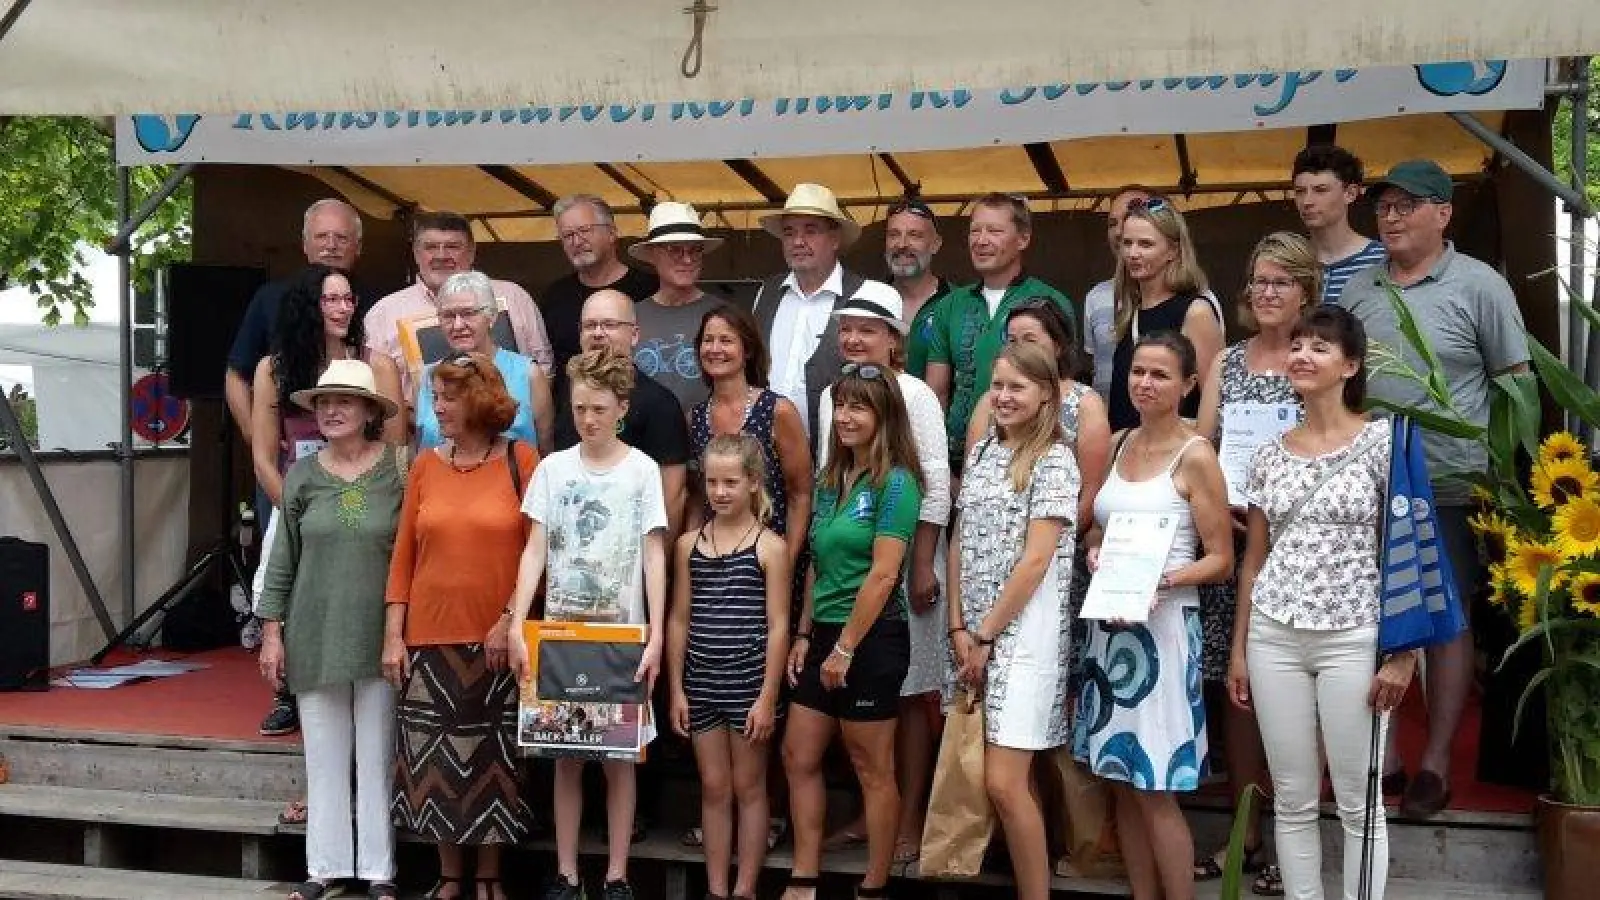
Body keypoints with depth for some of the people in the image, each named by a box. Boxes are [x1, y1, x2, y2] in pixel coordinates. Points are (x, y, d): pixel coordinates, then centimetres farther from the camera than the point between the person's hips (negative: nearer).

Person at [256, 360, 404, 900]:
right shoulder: (301, 476, 3)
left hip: (380, 638, -2)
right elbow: (282, 561, 7)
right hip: (315, 637, 2)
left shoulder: (398, 471, -4)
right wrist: (272, 632, 3)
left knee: (377, 756, 5)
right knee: (324, 757, 9)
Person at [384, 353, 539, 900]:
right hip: (430, 638, 3)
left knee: (493, 757, 6)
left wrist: (510, 619, -11)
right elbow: (403, 556, 5)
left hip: (497, 640, -2)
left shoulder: (520, 460, -3)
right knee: (434, 759, 6)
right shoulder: (426, 466, 5)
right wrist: (393, 635, 1)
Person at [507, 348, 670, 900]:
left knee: (618, 757, 4)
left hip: (622, 632, -1)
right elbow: (535, 552, 0)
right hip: (560, 630, 2)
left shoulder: (643, 470, -2)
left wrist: (656, 636, -11)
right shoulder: (552, 468, 2)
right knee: (566, 756, 7)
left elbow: (654, 558, -3)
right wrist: (516, 624, -11)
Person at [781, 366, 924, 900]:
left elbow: (882, 575, -17)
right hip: (825, 635, 8)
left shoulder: (895, 482, -12)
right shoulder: (829, 479, 11)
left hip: (871, 638, -8)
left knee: (872, 770, 3)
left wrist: (845, 648, -16)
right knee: (799, 758, 10)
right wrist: (804, 634, 10)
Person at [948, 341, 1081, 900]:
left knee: (1004, 783, -10)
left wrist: (986, 635, -11)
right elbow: (961, 545, 12)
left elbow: (1036, 562, -13)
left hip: (1026, 633, -6)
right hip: (976, 633, 6)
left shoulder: (1054, 461, -7)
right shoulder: (982, 452, 12)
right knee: (1010, 778, 9)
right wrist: (960, 628, 2)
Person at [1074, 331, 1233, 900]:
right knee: (1122, 782, 11)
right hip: (1108, 625, 6)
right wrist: (1095, 554, -3)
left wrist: (1161, 580, -23)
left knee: (1154, 790, -2)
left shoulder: (1195, 456, -7)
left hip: (1162, 625, -6)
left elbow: (1220, 561, -7)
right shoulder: (1117, 444, 10)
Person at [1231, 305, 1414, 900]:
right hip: (1274, 638, 4)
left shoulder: (1383, 442, -3)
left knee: (1358, 802, 5)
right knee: (1292, 799, 10)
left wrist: (1403, 653, -9)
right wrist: (1239, 650, 11)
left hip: (1353, 640, -4)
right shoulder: (1270, 455, 9)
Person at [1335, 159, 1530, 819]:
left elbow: (1516, 380, -2)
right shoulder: (1358, 289, 8)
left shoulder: (1479, 286, -4)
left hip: (1450, 489, -4)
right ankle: (1383, 758, 22)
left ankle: (1435, 764, 15)